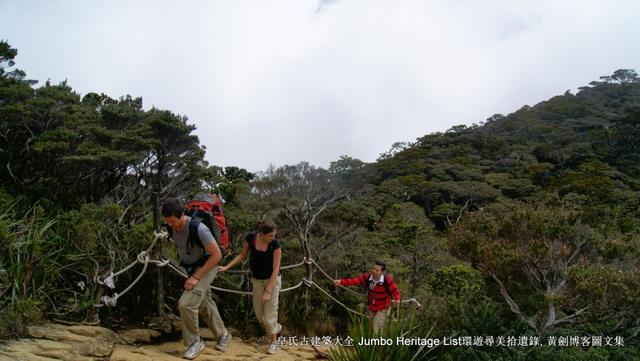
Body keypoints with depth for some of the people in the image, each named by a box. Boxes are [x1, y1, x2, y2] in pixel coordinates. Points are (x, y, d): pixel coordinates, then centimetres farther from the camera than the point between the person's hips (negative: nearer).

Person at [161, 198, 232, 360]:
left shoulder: (199, 228, -33)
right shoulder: (171, 227, -11)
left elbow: (217, 255, -27)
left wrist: (196, 277, -27)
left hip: (206, 267, -8)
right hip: (191, 268, 8)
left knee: (186, 304, -20)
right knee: (205, 305, 18)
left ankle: (194, 342, 1)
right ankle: (223, 334, 39)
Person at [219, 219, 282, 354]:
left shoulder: (275, 244, -26)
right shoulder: (250, 238, -17)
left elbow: (276, 270, -23)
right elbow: (242, 255, 1)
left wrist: (268, 291, -24)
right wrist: (227, 267, -7)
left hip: (273, 280, -4)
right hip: (257, 280, 4)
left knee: (269, 312, -1)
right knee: (259, 313, 9)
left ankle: (274, 341, 23)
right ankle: (276, 327, 39)